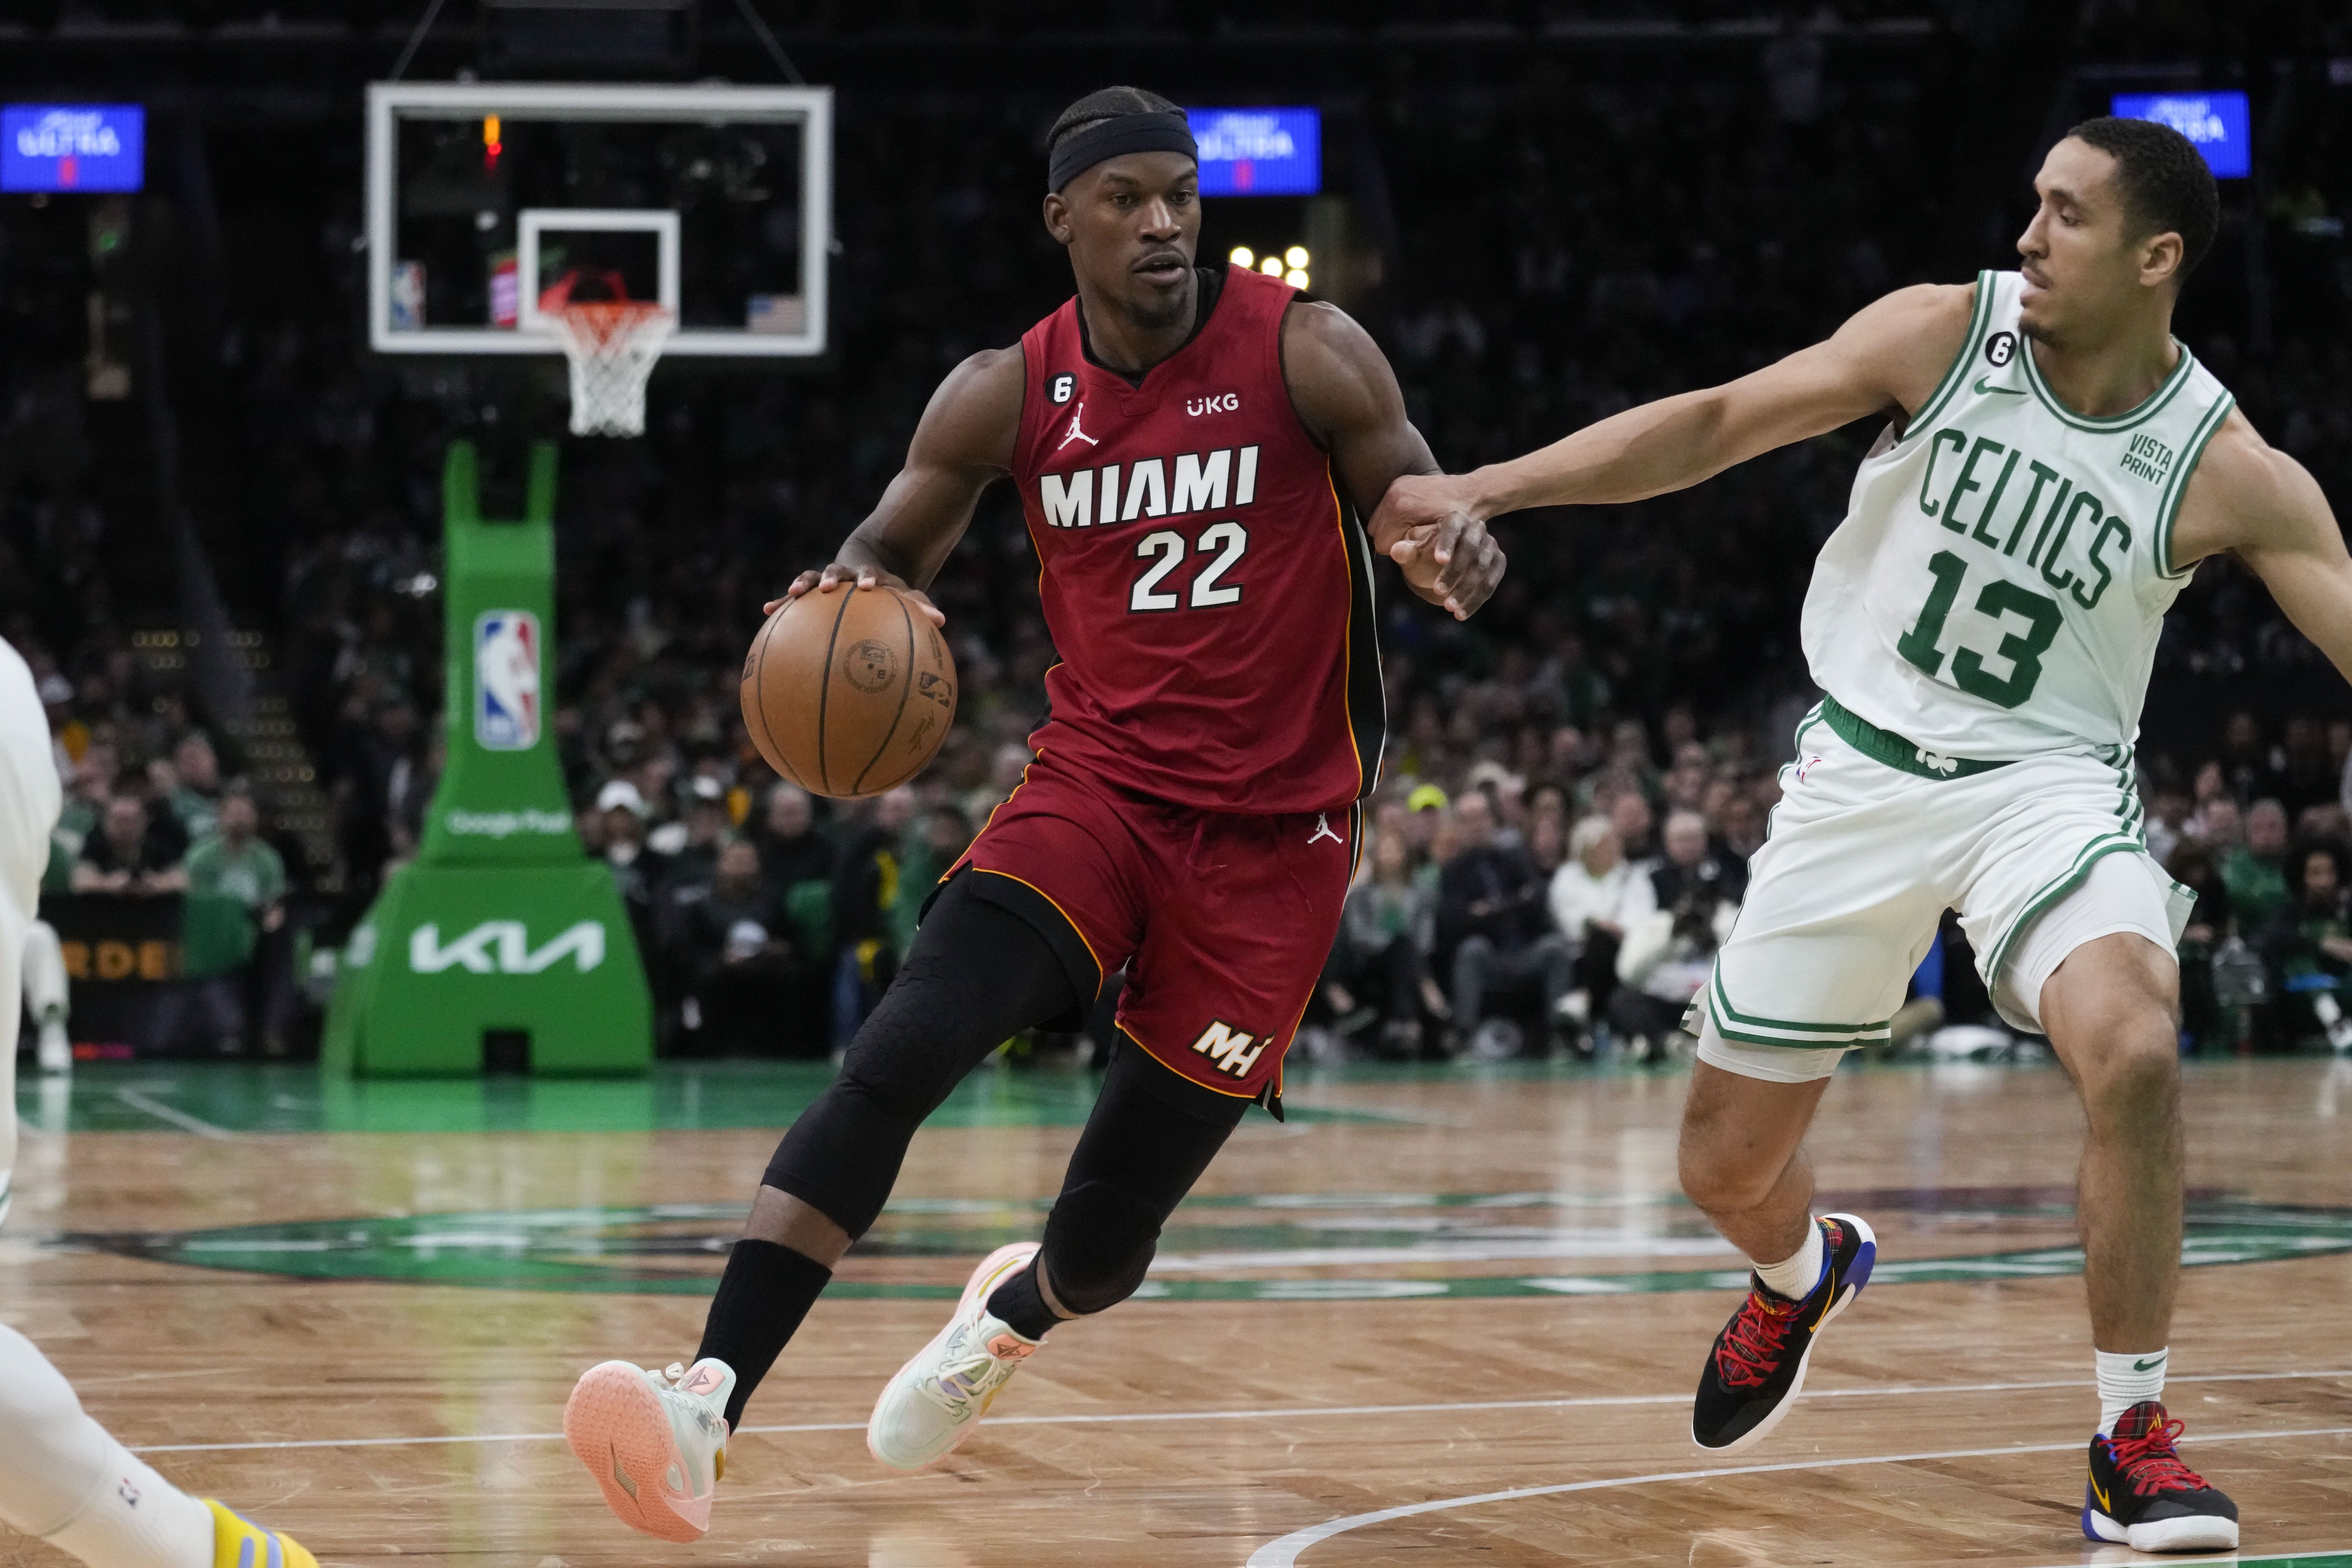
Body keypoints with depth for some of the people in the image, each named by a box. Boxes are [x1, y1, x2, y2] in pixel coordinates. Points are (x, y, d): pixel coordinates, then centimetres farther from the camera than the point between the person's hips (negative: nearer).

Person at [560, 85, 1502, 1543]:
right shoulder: (1009, 395, -1)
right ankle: (708, 1406, -29)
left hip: (1275, 832, -2)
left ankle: (1015, 1309, 43)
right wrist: (854, 592, -16)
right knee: (892, 1061, -25)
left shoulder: (1305, 353, -8)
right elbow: (894, 551, 10)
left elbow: (1426, 516, -1)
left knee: (1111, 1241, 4)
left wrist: (1457, 556, -27)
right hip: (1096, 781, 2)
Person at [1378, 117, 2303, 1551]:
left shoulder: (2231, 474, -12)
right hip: (1863, 772, 2)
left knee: (2133, 1051, -32)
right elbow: (1721, 424, -5)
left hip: (2049, 780, -2)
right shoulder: (1945, 334, -8)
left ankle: (2133, 1444, -16)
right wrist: (1483, 492, -10)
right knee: (1726, 1161, 8)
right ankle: (1801, 1277, 48)